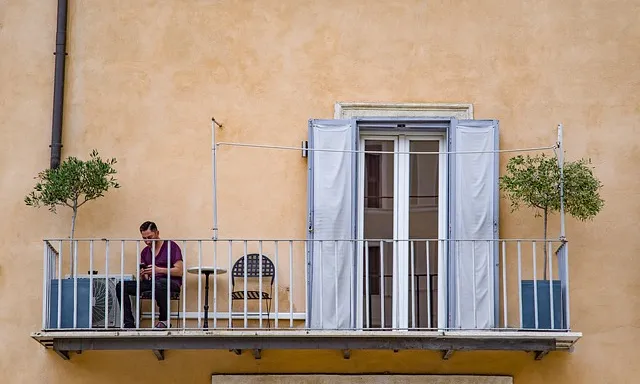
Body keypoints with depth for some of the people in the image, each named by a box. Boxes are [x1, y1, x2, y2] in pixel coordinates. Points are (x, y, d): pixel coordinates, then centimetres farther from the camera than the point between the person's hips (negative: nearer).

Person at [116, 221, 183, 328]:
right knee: (121, 286, -10)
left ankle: (163, 320, -22)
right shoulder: (145, 252, 15)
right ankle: (129, 323, -16)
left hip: (172, 282, -6)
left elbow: (179, 271, -11)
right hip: (152, 282, 6)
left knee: (158, 283, -43)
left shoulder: (171, 246, -3)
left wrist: (159, 270, -21)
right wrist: (142, 275, -10)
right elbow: (144, 279, 15)